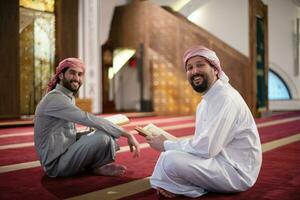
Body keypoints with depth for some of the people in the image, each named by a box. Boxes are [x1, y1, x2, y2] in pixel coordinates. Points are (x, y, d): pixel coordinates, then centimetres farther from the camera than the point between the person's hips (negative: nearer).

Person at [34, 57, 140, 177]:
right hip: (56, 164, -9)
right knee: (102, 137, -25)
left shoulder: (69, 98, 13)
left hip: (66, 154, 9)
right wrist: (127, 135, -26)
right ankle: (95, 168, 0)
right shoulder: (55, 98, -18)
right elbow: (89, 120, -27)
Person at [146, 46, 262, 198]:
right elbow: (200, 144, 14)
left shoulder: (226, 98, -19)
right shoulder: (204, 102, 13)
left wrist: (166, 145, -13)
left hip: (237, 172, -10)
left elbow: (206, 148, -25)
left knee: (171, 160, -26)